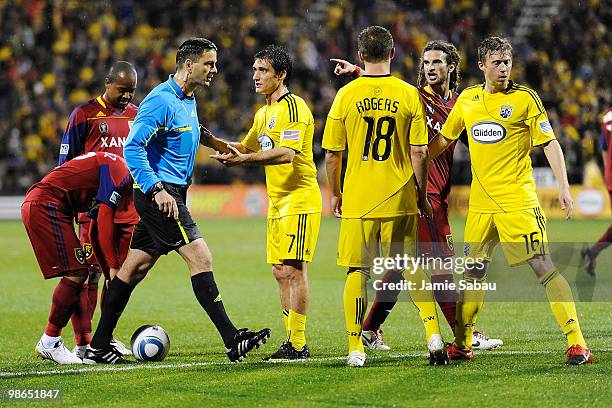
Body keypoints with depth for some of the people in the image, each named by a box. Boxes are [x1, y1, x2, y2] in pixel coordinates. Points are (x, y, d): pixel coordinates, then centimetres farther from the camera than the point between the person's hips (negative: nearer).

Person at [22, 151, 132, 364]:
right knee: (76, 273, -10)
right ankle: (50, 342, -4)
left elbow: (95, 220, 23)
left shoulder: (107, 163, 22)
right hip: (45, 205, -10)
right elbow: (104, 219, -14)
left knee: (78, 273, 9)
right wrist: (113, 267, -12)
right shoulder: (120, 171, -8)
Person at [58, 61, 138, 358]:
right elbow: (66, 162, 1)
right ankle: (82, 343, -4)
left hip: (129, 209, 5)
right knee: (88, 274, -7)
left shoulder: (138, 116, 14)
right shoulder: (85, 114, -1)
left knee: (119, 275, 7)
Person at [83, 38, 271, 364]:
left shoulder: (188, 100, 16)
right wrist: (157, 189, -26)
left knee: (134, 268, 10)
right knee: (200, 257, -13)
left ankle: (98, 347, 14)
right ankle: (232, 340, -15)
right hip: (159, 195, -10)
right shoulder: (161, 100, -15)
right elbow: (132, 148, -20)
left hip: (169, 194, 10)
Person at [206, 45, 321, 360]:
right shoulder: (263, 113, 17)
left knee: (293, 269, -11)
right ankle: (292, 341, 12)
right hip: (277, 203, 9)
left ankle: (298, 345, -10)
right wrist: (212, 142, 11)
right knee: (280, 272, 8)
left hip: (299, 201, -9)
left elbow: (287, 153, -25)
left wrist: (245, 159, -31)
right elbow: (246, 149, 26)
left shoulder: (293, 107, -13)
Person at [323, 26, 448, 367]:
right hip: (400, 199, 0)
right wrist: (421, 195, 9)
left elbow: (332, 153, 1)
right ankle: (434, 334, -1)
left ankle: (356, 349, 6)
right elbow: (419, 152, -3)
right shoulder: (409, 95, -2)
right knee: (413, 269, 11)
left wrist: (335, 194, 15)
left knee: (357, 271, 6)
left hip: (358, 200, 0)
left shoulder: (346, 95, -2)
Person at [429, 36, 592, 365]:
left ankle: (576, 343, -13)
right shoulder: (467, 99, 10)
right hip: (480, 204, 5)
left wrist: (563, 186, -14)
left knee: (542, 266, -13)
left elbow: (549, 143, -4)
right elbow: (443, 139, 23)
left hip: (517, 200, -5)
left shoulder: (524, 98, -3)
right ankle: (461, 345, 24)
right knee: (473, 273, 10)